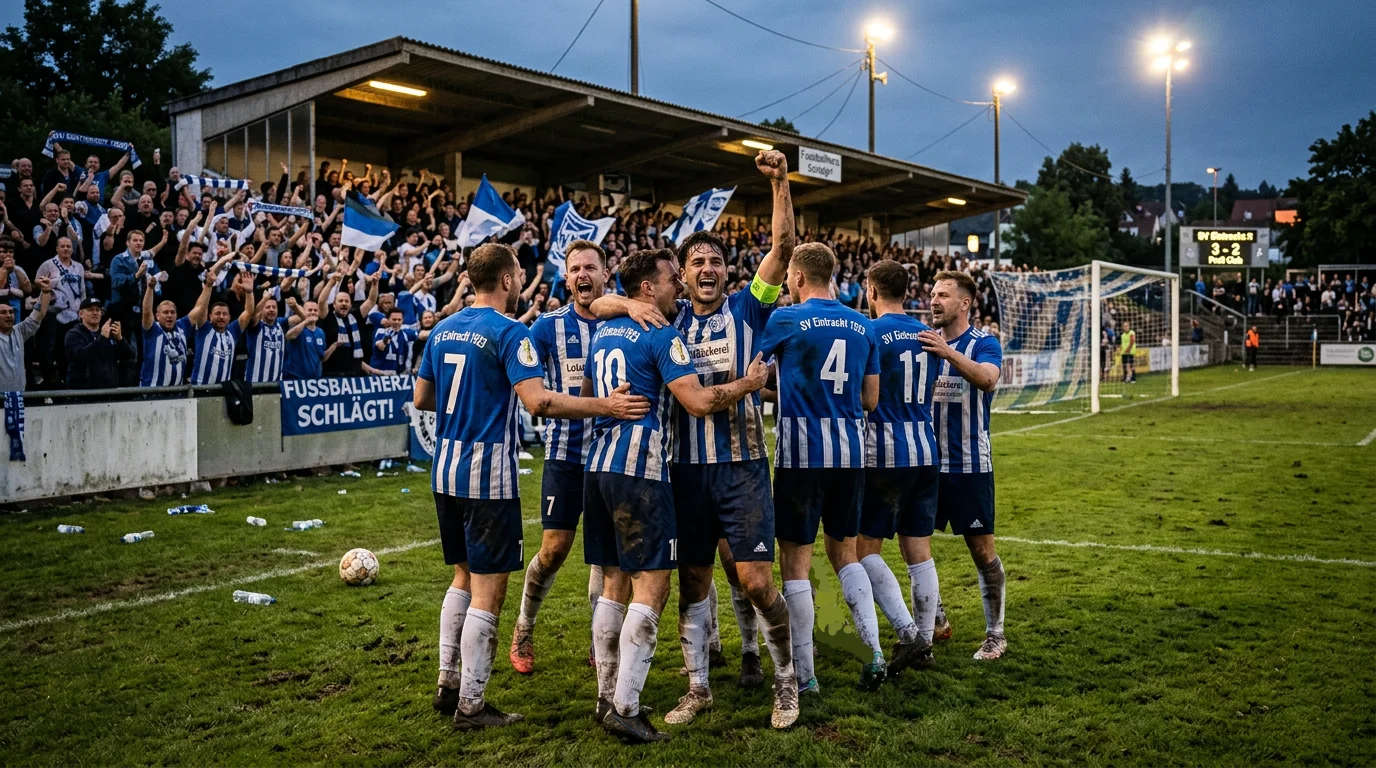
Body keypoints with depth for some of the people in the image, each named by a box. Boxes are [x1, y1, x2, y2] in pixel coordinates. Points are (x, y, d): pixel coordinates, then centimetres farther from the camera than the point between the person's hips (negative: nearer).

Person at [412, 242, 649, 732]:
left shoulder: (443, 329, 10)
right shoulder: (508, 332, -13)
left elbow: (422, 398, 16)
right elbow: (537, 401, -24)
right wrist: (605, 406, -19)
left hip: (446, 471, 8)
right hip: (488, 475, -8)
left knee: (464, 577, 21)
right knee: (488, 590, 1)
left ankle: (447, 685, 26)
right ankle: (470, 705, 6)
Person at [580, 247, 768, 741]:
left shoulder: (602, 334, 16)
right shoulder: (662, 337, -9)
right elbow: (698, 402, -17)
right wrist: (749, 383, -4)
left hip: (599, 465, 8)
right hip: (641, 470, -8)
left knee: (614, 585, 13)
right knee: (651, 587, -4)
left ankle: (607, 697, 18)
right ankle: (625, 709, -6)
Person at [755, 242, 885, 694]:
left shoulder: (786, 320, -7)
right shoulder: (863, 326, 7)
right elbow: (871, 400, 11)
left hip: (801, 453, -5)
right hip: (849, 453, 5)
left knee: (795, 561, 3)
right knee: (844, 553, 19)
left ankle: (804, 675, 8)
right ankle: (874, 650, 9)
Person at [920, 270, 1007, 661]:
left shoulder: (985, 344, -5)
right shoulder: (921, 341, 8)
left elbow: (988, 379, -26)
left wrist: (949, 352, -40)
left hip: (969, 464, -5)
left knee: (982, 549, 0)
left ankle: (995, 633, 13)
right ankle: (933, 620, 27)